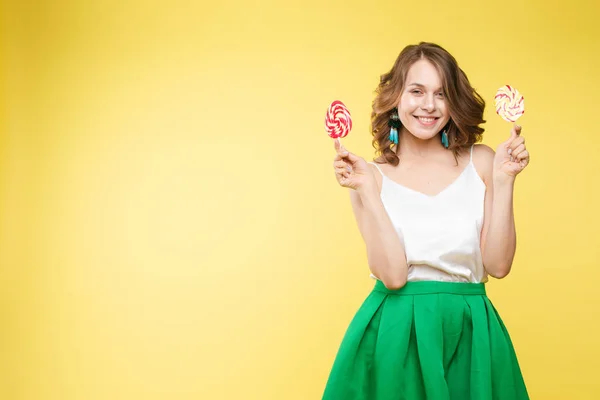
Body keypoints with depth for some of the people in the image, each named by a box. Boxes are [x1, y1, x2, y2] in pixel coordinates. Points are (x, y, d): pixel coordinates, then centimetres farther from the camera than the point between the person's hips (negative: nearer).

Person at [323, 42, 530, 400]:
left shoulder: (480, 162, 1)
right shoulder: (374, 175, -1)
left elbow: (498, 265, -4)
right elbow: (393, 274, -12)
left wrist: (503, 181, -10)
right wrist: (367, 190, -16)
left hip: (470, 335, 1)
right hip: (395, 335, -1)